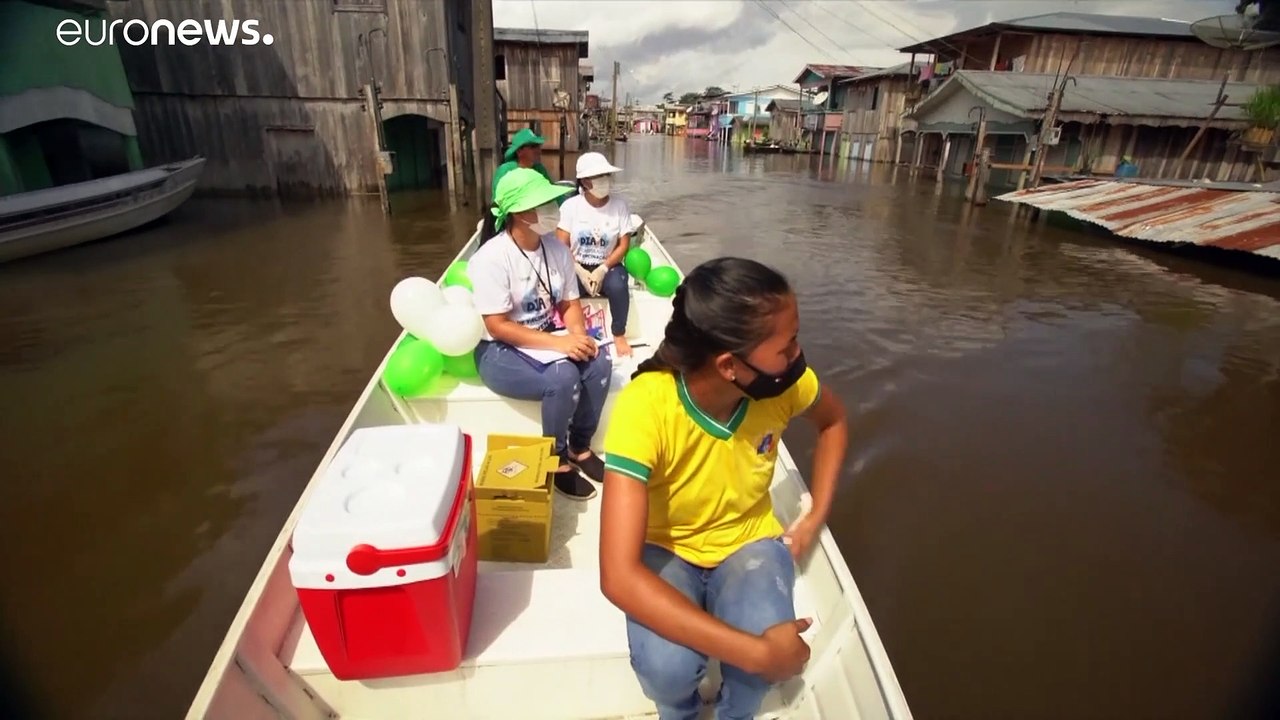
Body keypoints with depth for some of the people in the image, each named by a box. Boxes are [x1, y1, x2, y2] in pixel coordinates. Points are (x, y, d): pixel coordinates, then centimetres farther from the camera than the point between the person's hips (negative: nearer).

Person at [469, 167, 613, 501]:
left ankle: (579, 447, 2)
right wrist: (559, 343, -29)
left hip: (550, 338, 6)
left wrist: (579, 335, -17)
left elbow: (569, 303, 6)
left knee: (600, 363, -19)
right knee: (563, 377, -31)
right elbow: (497, 327, -22)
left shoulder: (556, 248, -1)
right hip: (501, 350, -6)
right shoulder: (491, 258, -20)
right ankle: (556, 460, -6)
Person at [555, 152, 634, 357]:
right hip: (577, 268, 0)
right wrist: (581, 273, -19)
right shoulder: (570, 205, -5)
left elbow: (623, 245, -5)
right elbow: (561, 247, -7)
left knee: (618, 285, -33)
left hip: (608, 266, 0)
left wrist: (602, 270, -17)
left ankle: (619, 335, -10)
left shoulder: (619, 205, -4)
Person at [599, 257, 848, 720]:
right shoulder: (644, 409, -35)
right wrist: (755, 653, -40)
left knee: (765, 640, -27)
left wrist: (817, 517, -3)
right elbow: (618, 576, -40)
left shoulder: (785, 384, -21)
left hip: (749, 540, 3)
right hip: (666, 548, -2)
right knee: (667, 667, -30)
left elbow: (833, 422, 6)